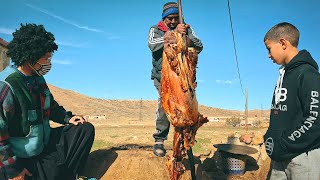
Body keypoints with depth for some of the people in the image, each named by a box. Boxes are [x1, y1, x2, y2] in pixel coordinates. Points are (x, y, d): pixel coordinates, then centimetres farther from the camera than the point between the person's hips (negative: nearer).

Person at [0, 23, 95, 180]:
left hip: (45, 142, 8)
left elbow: (51, 106, 20)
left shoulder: (38, 79, 3)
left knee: (85, 129, 0)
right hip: (22, 159, -8)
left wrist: (68, 118, 1)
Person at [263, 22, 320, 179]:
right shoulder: (284, 74, 12)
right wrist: (270, 137, 5)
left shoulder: (307, 74, -14)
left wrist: (283, 146, -18)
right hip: (281, 156, 8)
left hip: (302, 156, -7)